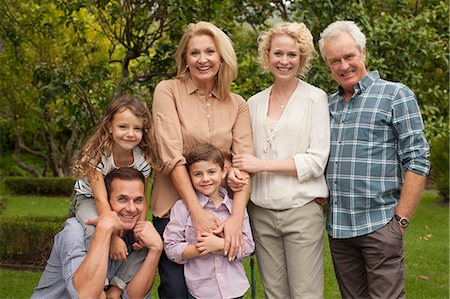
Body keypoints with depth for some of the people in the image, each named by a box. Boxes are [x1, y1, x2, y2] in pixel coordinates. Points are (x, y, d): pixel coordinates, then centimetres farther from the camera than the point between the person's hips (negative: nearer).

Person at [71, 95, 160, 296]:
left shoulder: (143, 158, -18)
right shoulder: (97, 154, -29)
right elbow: (101, 198, -33)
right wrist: (114, 236, -41)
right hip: (89, 199, -3)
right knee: (97, 231, -35)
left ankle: (118, 285, -5)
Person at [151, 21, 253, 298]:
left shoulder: (237, 104, 4)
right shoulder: (168, 91, -4)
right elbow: (172, 155, -13)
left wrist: (237, 217, -20)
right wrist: (197, 212, -20)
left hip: (221, 210, 3)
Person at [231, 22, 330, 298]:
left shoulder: (315, 98, -2)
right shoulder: (255, 103, 10)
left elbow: (317, 161, -8)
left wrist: (262, 164, -12)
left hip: (302, 210, -3)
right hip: (261, 212, 4)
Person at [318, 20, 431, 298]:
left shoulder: (396, 95, -3)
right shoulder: (328, 105, 13)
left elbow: (417, 161, -8)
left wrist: (400, 220, -12)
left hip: (379, 226, -5)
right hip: (337, 227, 5)